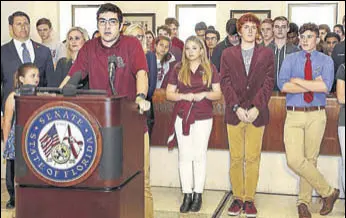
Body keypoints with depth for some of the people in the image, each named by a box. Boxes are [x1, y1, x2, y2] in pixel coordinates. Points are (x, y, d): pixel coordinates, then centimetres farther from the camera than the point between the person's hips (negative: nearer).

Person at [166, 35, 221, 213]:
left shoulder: (210, 69, 4)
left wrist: (204, 94, -15)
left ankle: (198, 194, 12)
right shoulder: (178, 69, 6)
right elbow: (169, 93, 5)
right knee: (185, 155, 4)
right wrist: (184, 96, -13)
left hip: (203, 118, -1)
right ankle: (187, 195, 10)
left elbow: (218, 93, 4)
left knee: (199, 155, 3)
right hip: (182, 117, 1)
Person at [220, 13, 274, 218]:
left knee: (253, 158, 2)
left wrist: (256, 108, -11)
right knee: (236, 158, 5)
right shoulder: (228, 53, 9)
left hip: (257, 114, -1)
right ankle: (238, 197, 15)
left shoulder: (267, 53, 7)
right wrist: (237, 107, -9)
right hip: (234, 113, 1)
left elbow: (269, 82, 1)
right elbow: (225, 82, 2)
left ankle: (250, 199, 11)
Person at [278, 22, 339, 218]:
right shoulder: (290, 59, 7)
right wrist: (313, 84, -10)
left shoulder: (326, 61, 4)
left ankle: (304, 202, 22)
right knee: (294, 160, -10)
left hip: (316, 116, 0)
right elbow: (283, 85, -9)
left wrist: (298, 80, -11)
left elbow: (325, 87, -14)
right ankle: (328, 192, 8)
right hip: (294, 115, 1)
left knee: (311, 159, 7)